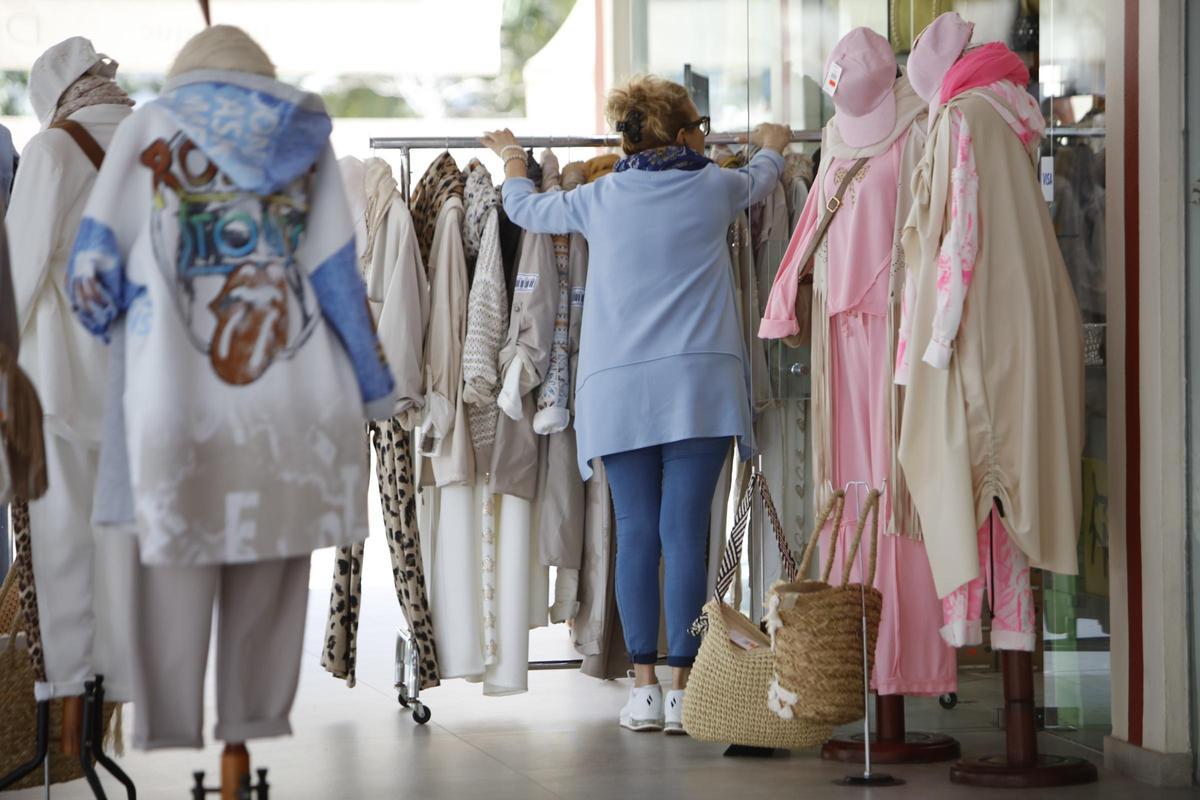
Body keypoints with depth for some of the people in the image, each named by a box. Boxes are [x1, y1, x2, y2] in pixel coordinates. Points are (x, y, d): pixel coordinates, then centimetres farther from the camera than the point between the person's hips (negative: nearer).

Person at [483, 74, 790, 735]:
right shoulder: (713, 188, 7)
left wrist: (512, 163, 49)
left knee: (635, 533, 5)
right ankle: (683, 691, -3)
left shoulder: (598, 199, 9)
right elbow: (762, 177, 31)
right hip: (698, 383, -1)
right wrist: (773, 144, 54)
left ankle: (643, 687, 3)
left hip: (616, 387, 2)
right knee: (685, 533, -3)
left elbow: (524, 209, 28)